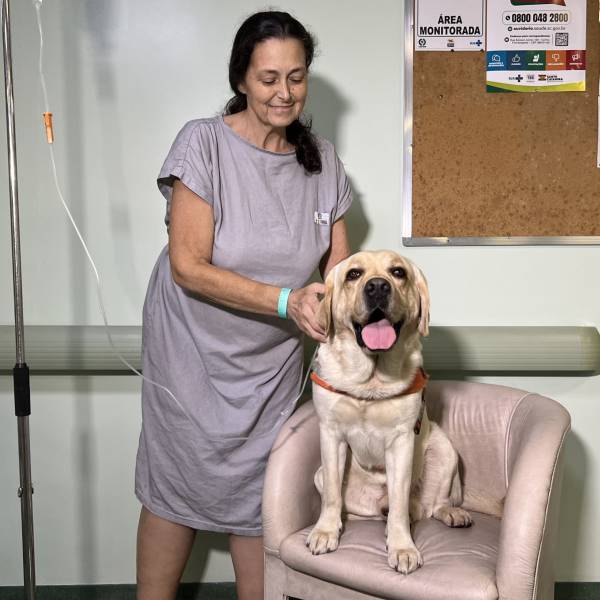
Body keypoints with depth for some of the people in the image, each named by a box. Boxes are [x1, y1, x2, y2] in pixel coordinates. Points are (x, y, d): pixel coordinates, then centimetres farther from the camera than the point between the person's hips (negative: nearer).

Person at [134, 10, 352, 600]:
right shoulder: (204, 142, -16)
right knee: (177, 490, 9)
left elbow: (339, 267, 2)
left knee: (259, 495, 12)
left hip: (273, 360, 3)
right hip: (195, 352, -3)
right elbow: (189, 266, -21)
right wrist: (285, 301, -31)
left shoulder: (322, 159, -2)